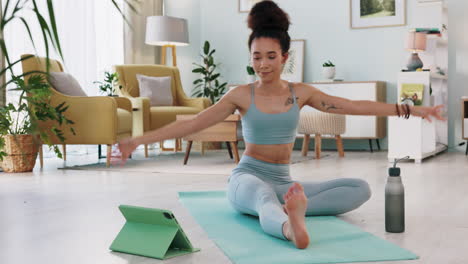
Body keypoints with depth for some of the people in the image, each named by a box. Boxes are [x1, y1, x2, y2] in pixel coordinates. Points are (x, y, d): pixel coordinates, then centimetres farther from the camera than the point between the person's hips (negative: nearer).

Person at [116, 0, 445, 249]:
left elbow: (355, 106, 3)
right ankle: (291, 226, -77)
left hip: (283, 182, 4)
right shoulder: (241, 95, -1)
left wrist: (410, 109, -3)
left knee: (361, 188, -15)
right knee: (264, 194, -43)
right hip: (248, 177, -4)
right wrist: (141, 140, -17)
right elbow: (192, 123, -7)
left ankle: (290, 210, -34)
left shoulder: (301, 92, 6)